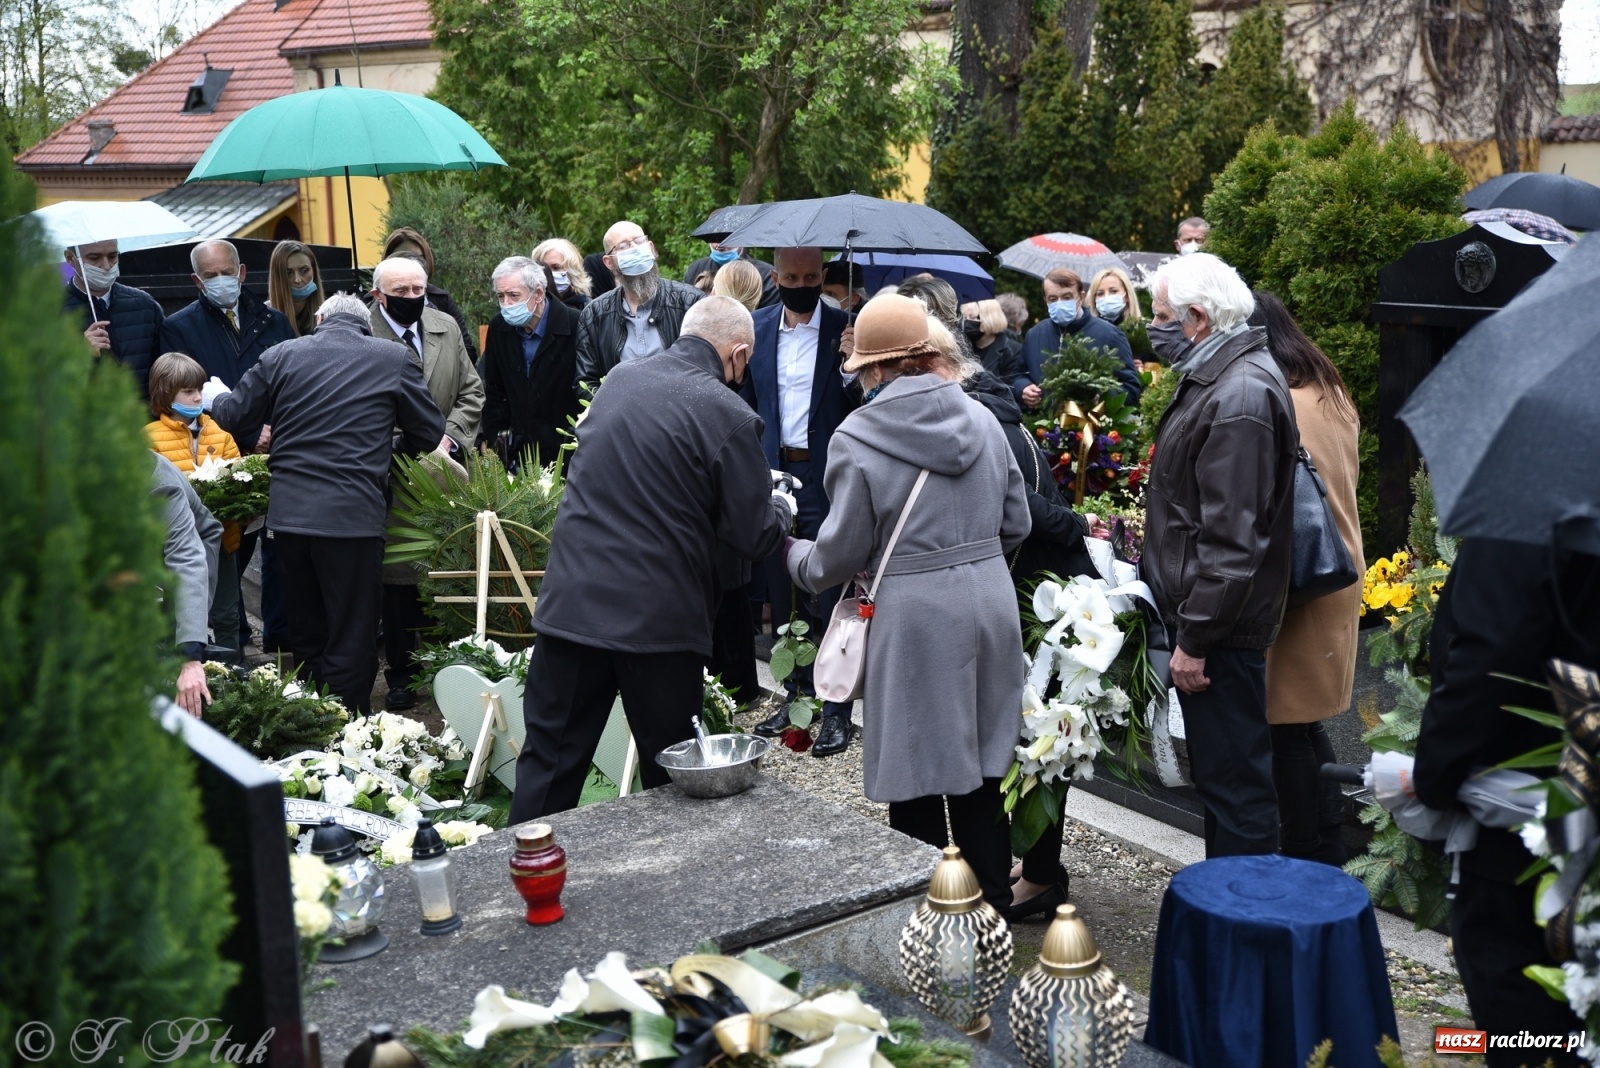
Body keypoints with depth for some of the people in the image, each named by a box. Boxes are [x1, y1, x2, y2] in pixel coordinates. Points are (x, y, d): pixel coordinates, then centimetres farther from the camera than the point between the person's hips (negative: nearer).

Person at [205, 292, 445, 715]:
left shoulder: (281, 354, 6)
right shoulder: (394, 359, 0)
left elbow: (233, 417, 13)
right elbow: (428, 435, 5)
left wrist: (214, 397, 36)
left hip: (288, 513, 4)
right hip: (352, 516, -4)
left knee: (305, 636, 17)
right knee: (351, 643, 3)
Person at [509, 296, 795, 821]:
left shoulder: (619, 379, 6)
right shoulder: (729, 417, -11)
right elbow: (753, 536, -7)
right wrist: (780, 507, 16)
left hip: (572, 602, 4)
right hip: (660, 618, -4)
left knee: (549, 766, 11)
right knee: (671, 777, 13)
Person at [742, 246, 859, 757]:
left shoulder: (845, 328, -5)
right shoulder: (758, 328, 6)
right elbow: (748, 402, 14)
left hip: (826, 479, -4)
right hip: (773, 475, 4)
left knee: (827, 599, -1)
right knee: (783, 596, 12)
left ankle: (836, 709, 8)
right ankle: (796, 695, 25)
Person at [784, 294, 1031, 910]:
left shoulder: (857, 440, -10)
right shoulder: (981, 421, 4)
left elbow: (839, 556, -6)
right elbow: (1016, 524, 10)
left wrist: (792, 553, 14)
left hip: (915, 618, -5)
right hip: (990, 605, 5)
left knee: (916, 782, 7)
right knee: (979, 769, 17)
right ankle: (991, 904, 27)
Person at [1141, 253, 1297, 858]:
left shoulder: (1239, 399, -22)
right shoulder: (1218, 377, 12)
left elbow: (1231, 540, -25)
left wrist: (1195, 637, -21)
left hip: (1220, 629, -11)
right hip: (1203, 614, 11)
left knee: (1234, 780, -1)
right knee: (1219, 770, 20)